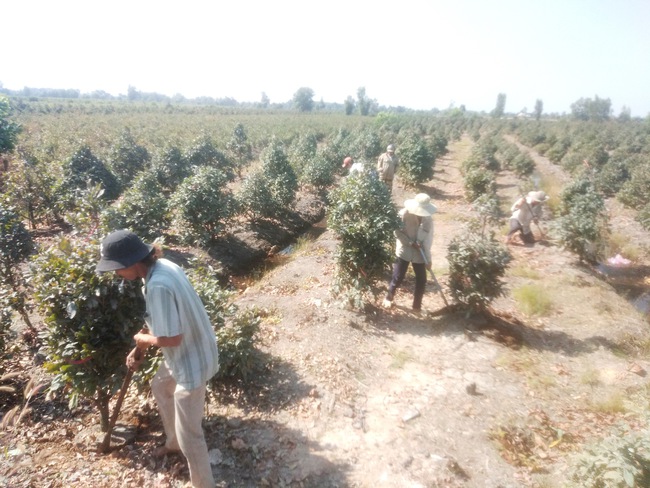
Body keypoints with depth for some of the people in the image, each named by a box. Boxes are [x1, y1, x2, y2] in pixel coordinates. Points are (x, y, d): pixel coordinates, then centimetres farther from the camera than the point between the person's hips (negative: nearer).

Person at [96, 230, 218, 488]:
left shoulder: (158, 286, -32)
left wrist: (141, 338, -10)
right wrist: (138, 350, 8)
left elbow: (170, 338, -29)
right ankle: (173, 442, 58)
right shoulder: (161, 266, 0)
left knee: (188, 433, 4)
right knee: (159, 387, 35)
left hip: (192, 361, -11)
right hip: (184, 353, 11)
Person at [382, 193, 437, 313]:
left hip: (419, 254, 3)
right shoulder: (404, 214, -16)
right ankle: (388, 297, 30)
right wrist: (411, 243, -19)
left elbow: (428, 240, -8)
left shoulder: (428, 220, -9)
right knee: (398, 278, 2)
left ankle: (417, 305, 24)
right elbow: (397, 232, -11)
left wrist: (428, 259, -10)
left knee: (421, 280, 6)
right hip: (404, 251, -2)